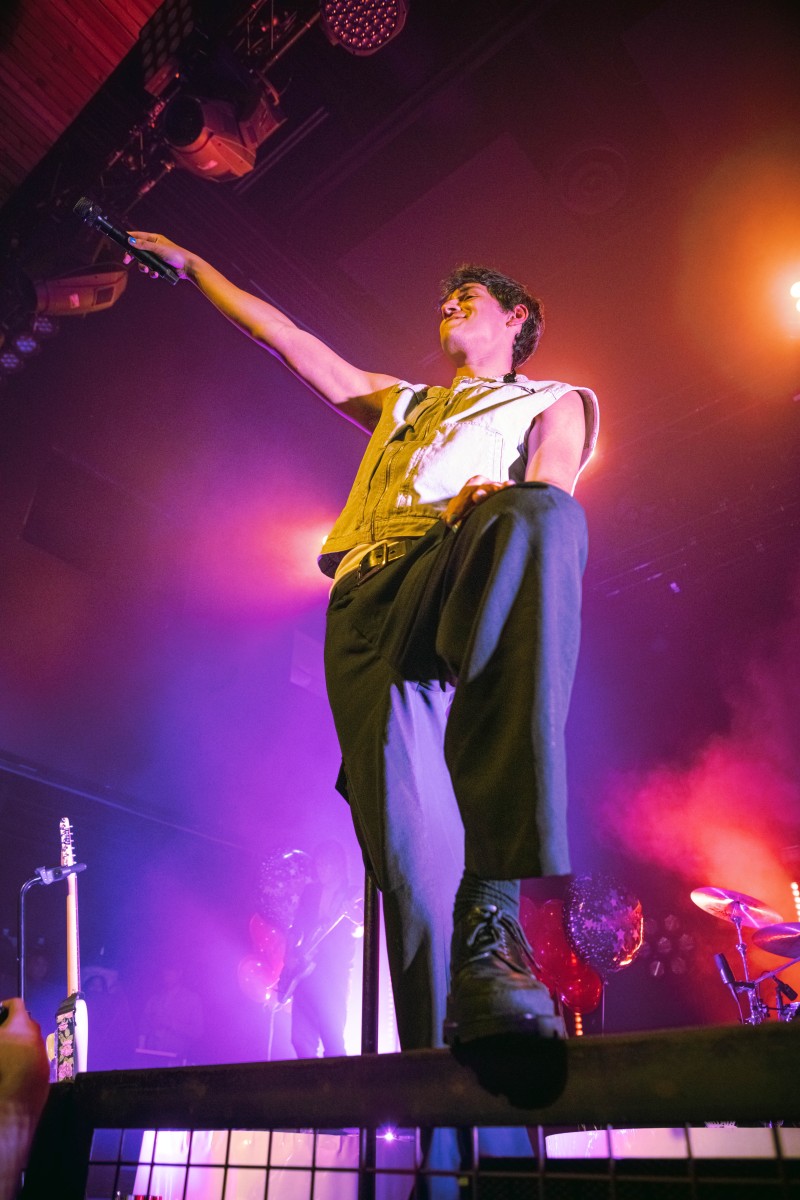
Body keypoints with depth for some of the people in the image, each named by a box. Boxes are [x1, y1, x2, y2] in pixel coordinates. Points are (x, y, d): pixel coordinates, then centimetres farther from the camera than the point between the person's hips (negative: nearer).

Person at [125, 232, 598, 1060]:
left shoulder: (557, 402, 30)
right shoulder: (399, 402, 42)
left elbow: (549, 493, 8)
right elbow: (285, 338, 45)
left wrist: (499, 502, -16)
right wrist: (187, 263, 51)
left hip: (467, 581, -3)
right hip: (370, 592, 4)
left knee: (541, 518, -39)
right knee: (401, 796, -24)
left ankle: (490, 910, -45)